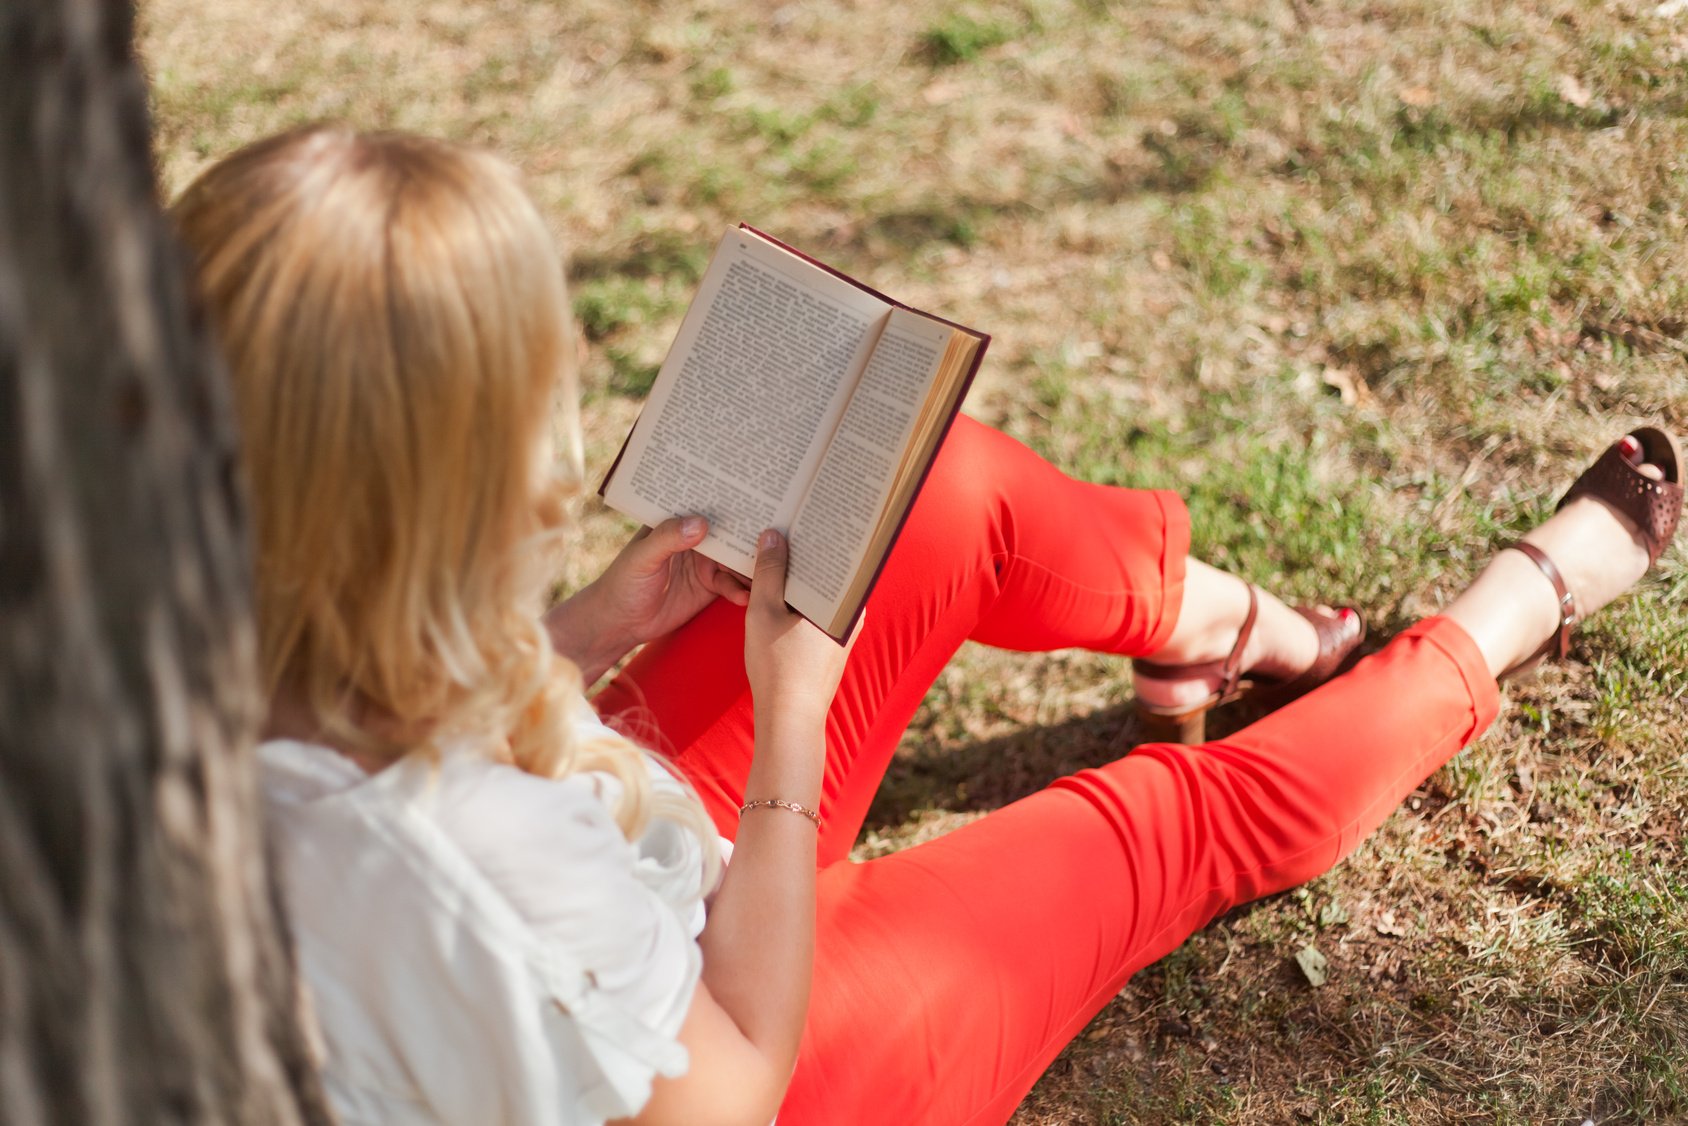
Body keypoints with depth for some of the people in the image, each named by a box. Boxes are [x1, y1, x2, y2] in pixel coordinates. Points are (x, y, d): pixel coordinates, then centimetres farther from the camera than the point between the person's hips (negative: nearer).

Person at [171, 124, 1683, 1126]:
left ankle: (1255, 628, 38)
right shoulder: (473, 874, -46)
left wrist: (593, 632, -8)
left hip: (625, 905, 7)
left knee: (960, 493, 6)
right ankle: (1519, 607, 39)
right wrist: (788, 724, -23)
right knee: (1186, 819, 10)